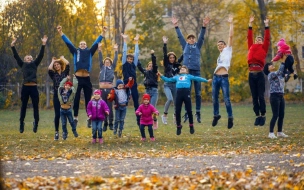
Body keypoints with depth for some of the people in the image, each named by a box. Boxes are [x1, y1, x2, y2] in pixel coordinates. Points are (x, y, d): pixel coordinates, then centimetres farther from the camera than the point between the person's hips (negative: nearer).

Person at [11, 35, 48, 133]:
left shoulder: (34, 64, 15)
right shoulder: (22, 65, 14)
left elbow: (40, 55, 8)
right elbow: (16, 56, 9)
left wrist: (43, 44, -1)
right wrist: (12, 46, 1)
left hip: (34, 87, 0)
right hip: (25, 87, 0)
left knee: (35, 106, 0)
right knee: (23, 106, 5)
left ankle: (36, 123, 4)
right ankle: (21, 123, 9)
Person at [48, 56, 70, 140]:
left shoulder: (65, 73, 10)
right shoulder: (53, 74, 10)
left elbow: (67, 64, -2)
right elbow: (49, 69, -8)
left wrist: (62, 58, 14)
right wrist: (53, 61, 7)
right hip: (56, 96, 0)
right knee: (57, 114, -2)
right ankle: (56, 132, 4)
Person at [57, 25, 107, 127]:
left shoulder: (89, 52, 13)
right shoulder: (75, 51, 11)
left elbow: (96, 42, 11)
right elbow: (68, 42, 9)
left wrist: (103, 33, 6)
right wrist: (60, 32, 5)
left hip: (87, 79, 1)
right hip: (78, 78, -1)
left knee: (88, 99, 5)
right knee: (76, 99, 2)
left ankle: (90, 119, 9)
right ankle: (75, 118, 7)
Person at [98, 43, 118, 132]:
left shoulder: (112, 68, 10)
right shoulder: (102, 68, 13)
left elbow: (115, 60, 6)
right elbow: (100, 59, 8)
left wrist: (116, 51, 1)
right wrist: (99, 50, 1)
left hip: (110, 89, -2)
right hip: (102, 89, 2)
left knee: (110, 106, -1)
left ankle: (110, 123, 4)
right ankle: (105, 124, 8)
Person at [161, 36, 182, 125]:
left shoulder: (177, 64, 8)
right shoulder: (167, 64, 0)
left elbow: (182, 57, 17)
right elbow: (165, 55, -10)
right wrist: (165, 44, -18)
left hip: (175, 84, 4)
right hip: (167, 85, -4)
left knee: (176, 102, 7)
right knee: (170, 99, -24)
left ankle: (175, 116, 29)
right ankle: (164, 115, -9)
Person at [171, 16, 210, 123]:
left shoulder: (198, 46, 11)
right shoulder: (185, 46, 13)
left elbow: (201, 36, 1)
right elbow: (180, 36, 9)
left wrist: (204, 26, -11)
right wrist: (176, 26, 3)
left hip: (196, 71, -1)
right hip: (186, 71, 1)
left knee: (198, 93, -1)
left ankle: (198, 113, 2)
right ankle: (187, 113, 3)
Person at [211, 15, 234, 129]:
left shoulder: (228, 50, 6)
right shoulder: (220, 55, 24)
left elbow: (230, 36, -1)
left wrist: (231, 24, 1)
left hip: (224, 78, -7)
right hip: (215, 77, 7)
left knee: (226, 99, -8)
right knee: (214, 98, 9)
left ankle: (230, 118, -3)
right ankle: (216, 115, 22)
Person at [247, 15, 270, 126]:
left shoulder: (263, 49, 9)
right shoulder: (251, 48, 17)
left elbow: (267, 39, 3)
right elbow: (249, 38, 18)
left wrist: (266, 26, 3)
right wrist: (250, 24, 16)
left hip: (259, 74, -4)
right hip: (251, 74, 4)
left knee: (261, 96, -3)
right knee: (254, 97, 5)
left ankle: (263, 116, 2)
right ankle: (257, 116, 9)